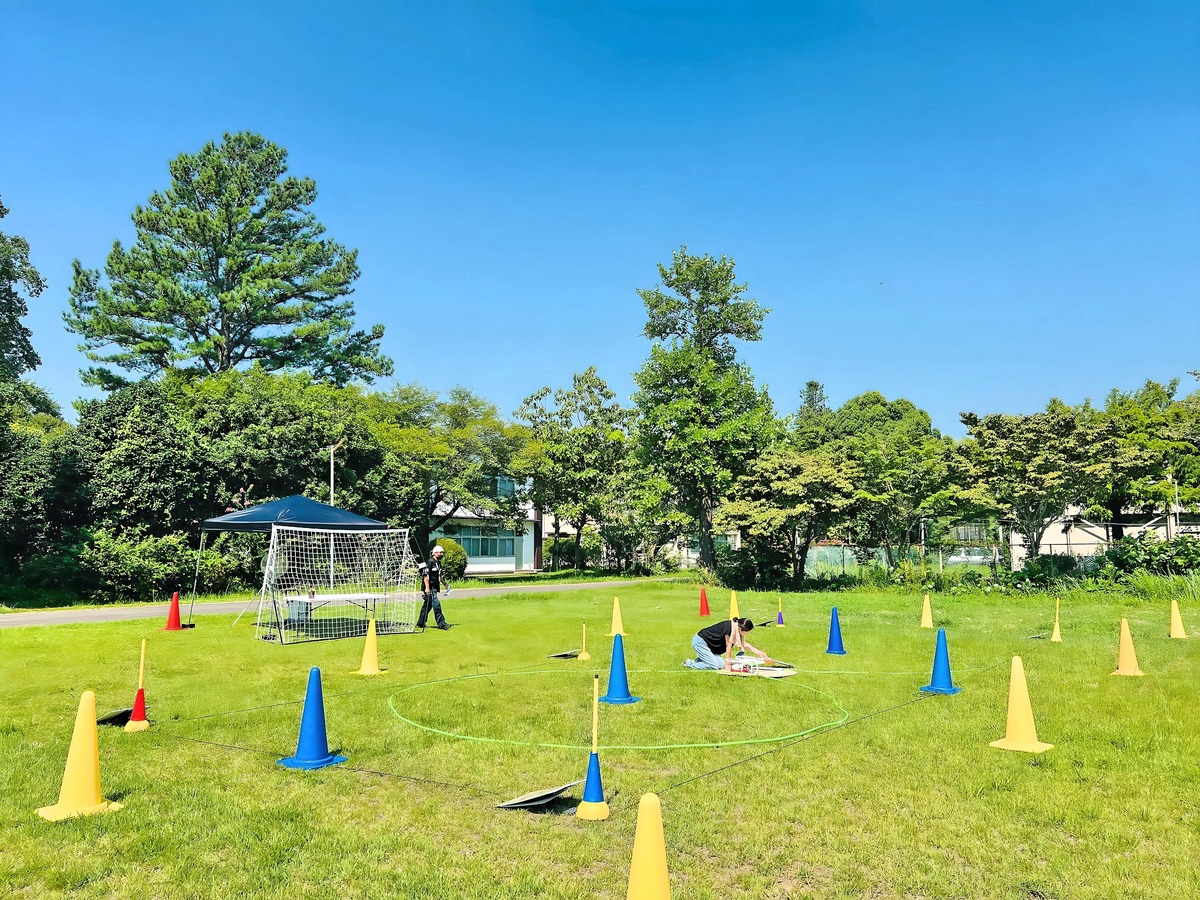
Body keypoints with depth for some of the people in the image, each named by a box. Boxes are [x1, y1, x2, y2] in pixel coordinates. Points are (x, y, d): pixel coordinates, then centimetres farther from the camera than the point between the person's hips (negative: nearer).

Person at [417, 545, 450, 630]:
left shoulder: (438, 563, 16)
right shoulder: (430, 562, -14)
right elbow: (425, 575, -19)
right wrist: (427, 588, -24)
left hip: (434, 588, 10)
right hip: (429, 588, -10)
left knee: (427, 606, 14)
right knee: (436, 605, -11)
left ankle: (420, 623, 24)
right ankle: (441, 624, -9)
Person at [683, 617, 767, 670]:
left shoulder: (738, 628, 0)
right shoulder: (730, 627, -27)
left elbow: (745, 644, 14)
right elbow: (728, 646, -19)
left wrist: (759, 653, 9)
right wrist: (728, 663, -11)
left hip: (710, 646, 9)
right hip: (700, 642, -9)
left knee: (722, 665, -4)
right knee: (715, 666, -18)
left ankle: (698, 661, 12)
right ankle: (690, 663, -4)